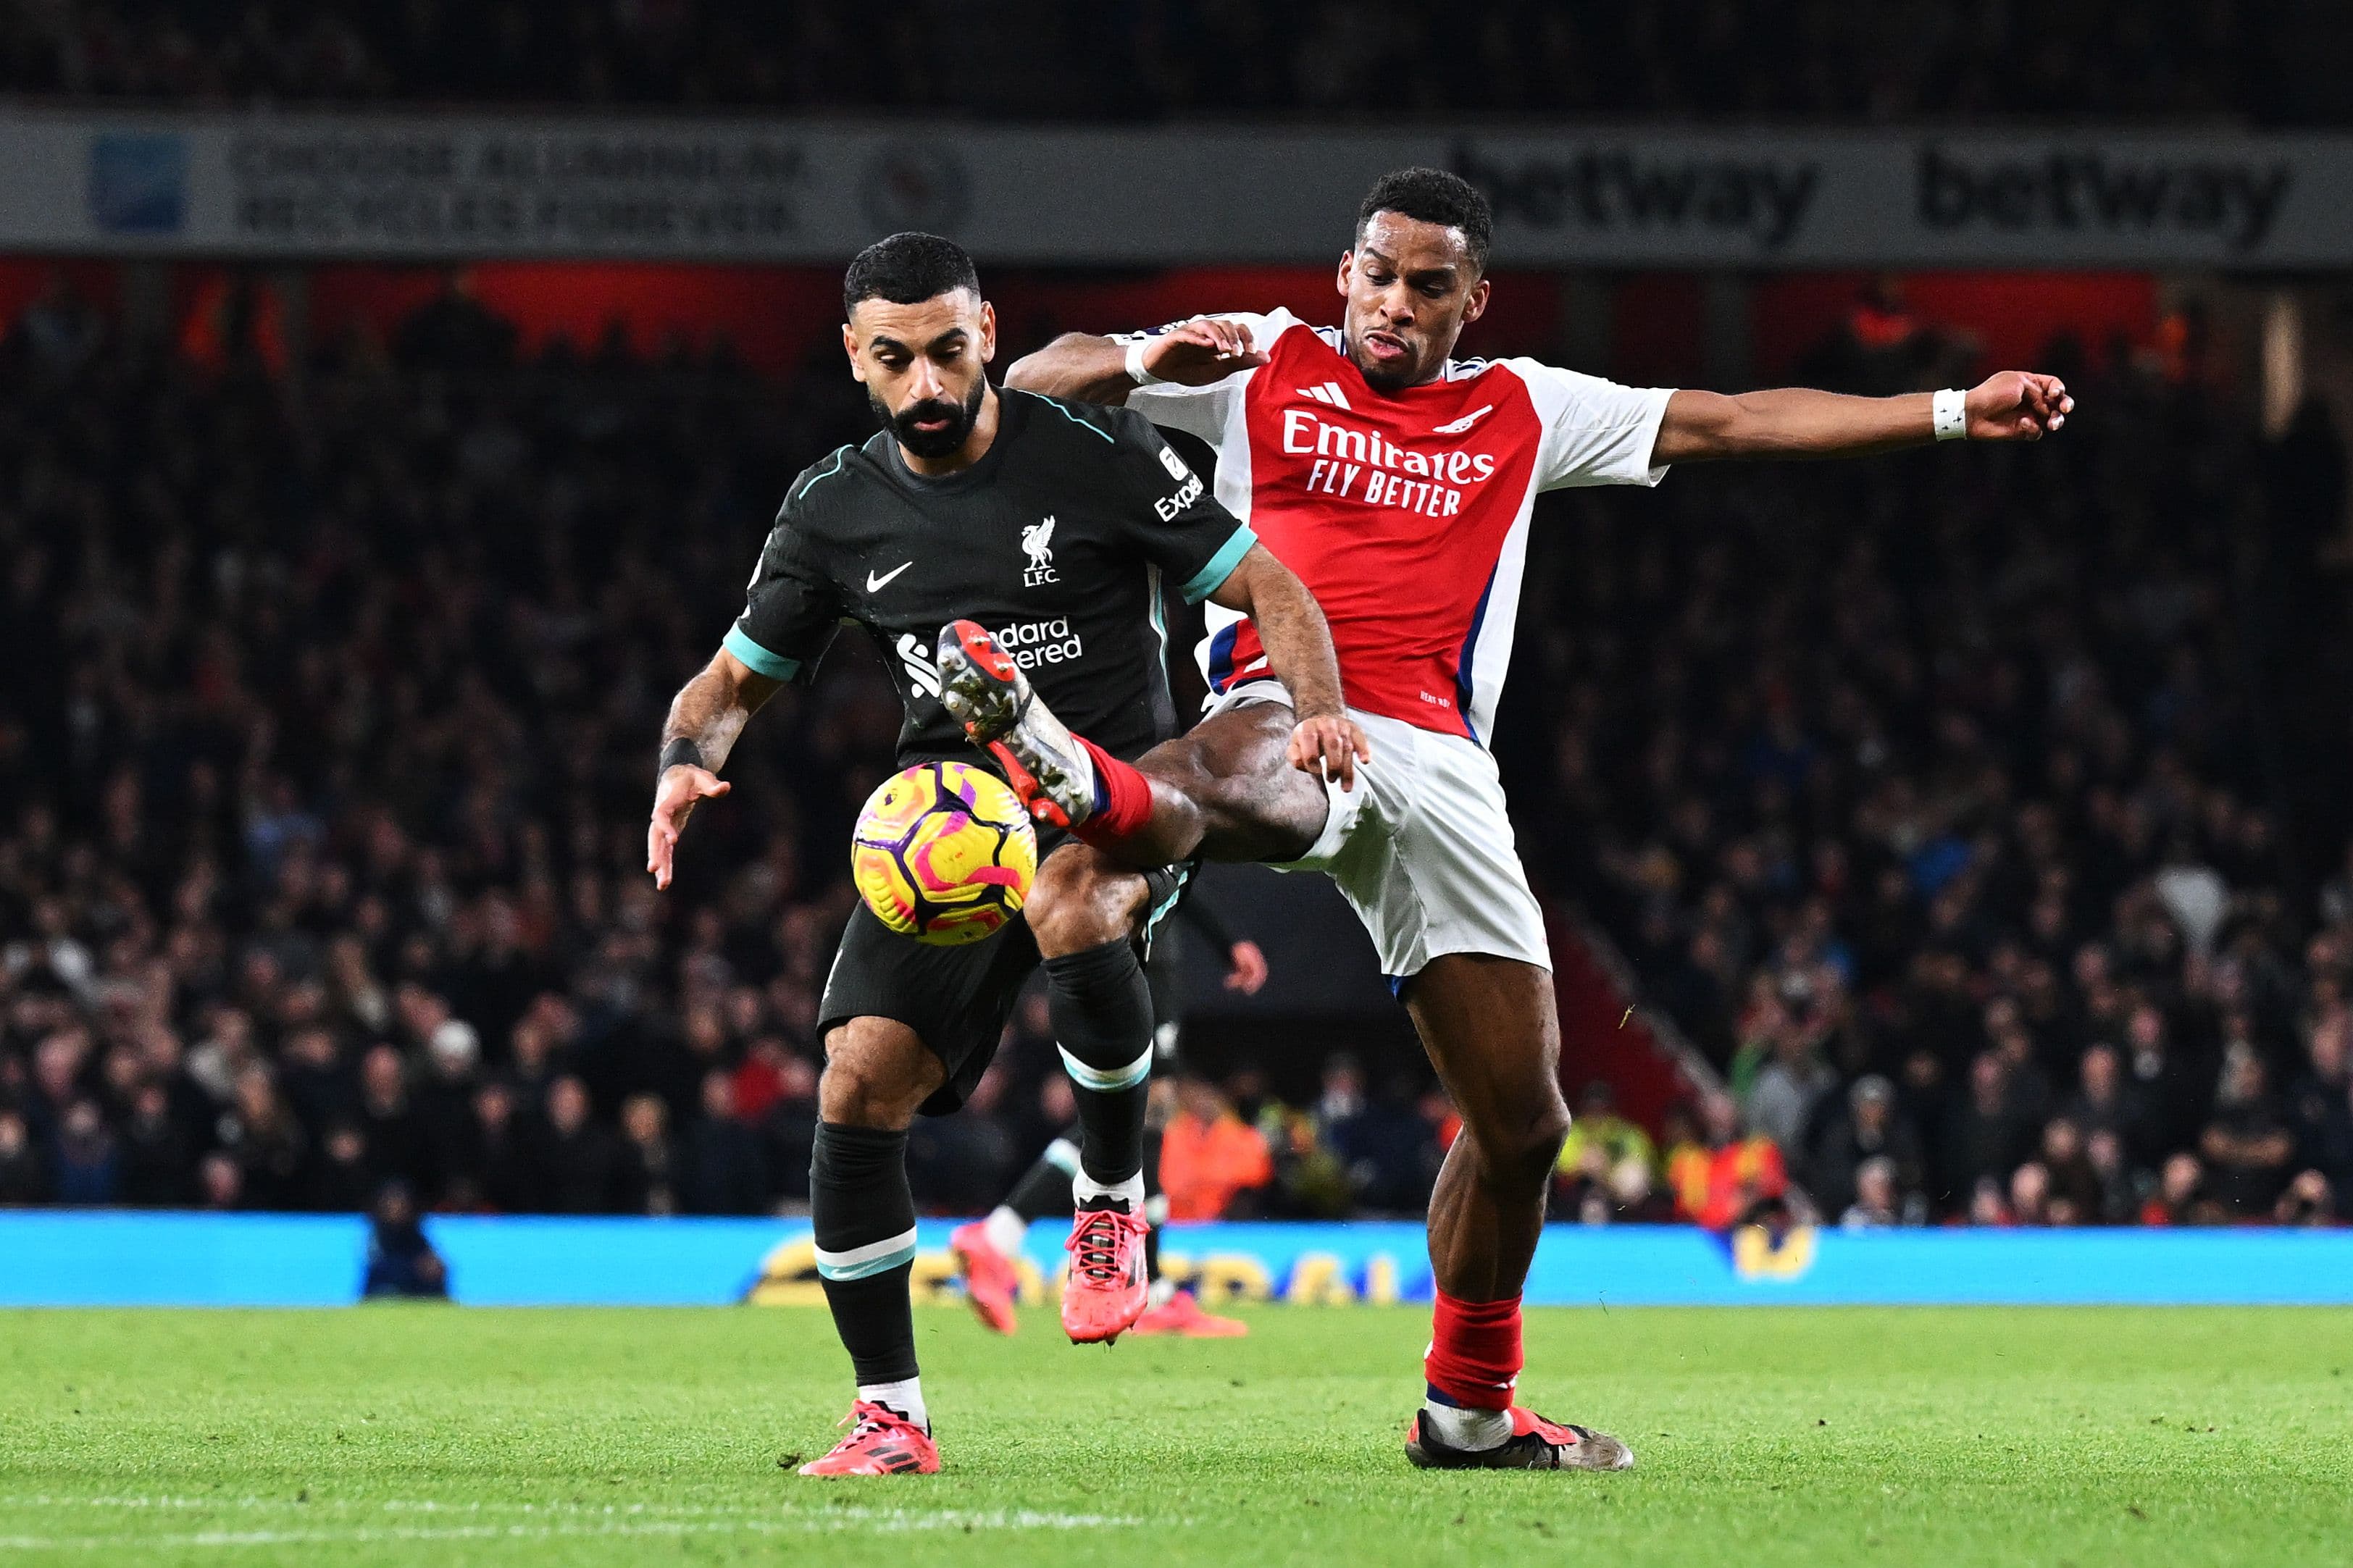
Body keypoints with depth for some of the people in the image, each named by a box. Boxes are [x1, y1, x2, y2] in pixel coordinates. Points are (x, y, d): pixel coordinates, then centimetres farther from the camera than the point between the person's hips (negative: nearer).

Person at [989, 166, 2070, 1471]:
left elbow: (1733, 424, 24)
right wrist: (1143, 362, -12)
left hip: (1436, 764, 5)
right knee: (1245, 787, -45)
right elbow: (1035, 378, 11)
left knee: (1522, 1118, 7)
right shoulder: (1268, 366, 14)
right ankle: (1088, 789, -82)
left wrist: (1955, 413, 21)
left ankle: (1469, 1406, 25)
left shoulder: (1522, 412, 23)